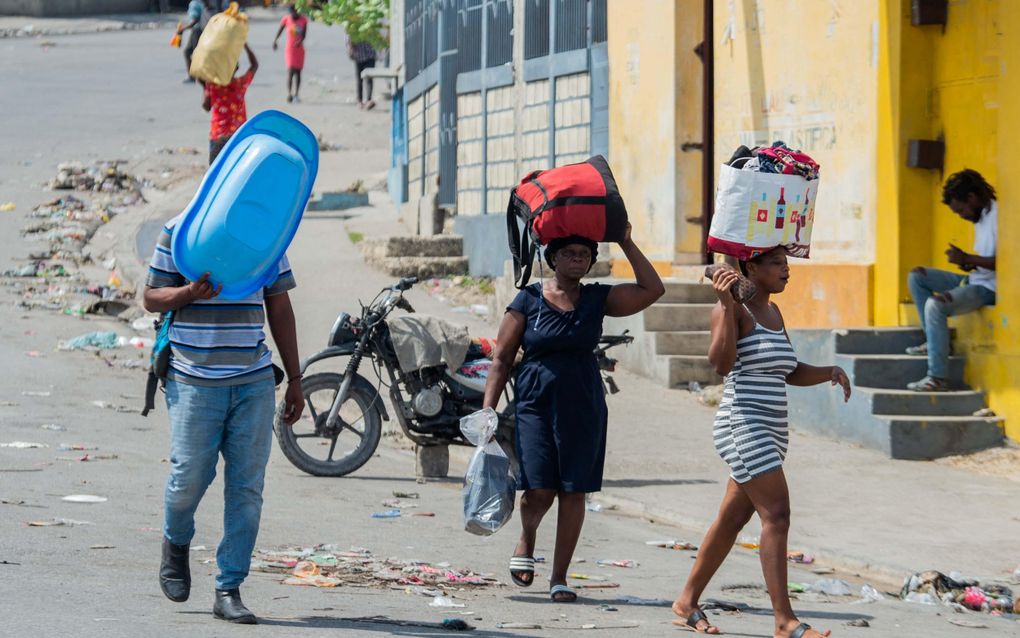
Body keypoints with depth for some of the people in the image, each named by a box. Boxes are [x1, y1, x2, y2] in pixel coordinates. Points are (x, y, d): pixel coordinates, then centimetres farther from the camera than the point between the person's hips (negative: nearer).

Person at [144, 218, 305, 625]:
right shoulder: (178, 231, -1)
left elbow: (279, 308, 14)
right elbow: (151, 299, 3)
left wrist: (295, 379, 13)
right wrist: (188, 293, -19)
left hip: (254, 382, 3)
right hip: (195, 381, -3)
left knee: (246, 486, -1)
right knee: (190, 474, 0)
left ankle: (229, 591, 5)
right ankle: (176, 544, 33)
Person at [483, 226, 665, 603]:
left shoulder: (597, 299, 7)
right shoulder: (529, 300, 2)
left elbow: (652, 290, -3)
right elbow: (502, 359, 3)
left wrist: (626, 243, -4)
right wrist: (488, 409, -5)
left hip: (583, 408, 2)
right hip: (536, 405, -2)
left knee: (573, 492, 1)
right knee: (540, 490, -11)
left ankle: (559, 577, 11)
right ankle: (526, 539, 23)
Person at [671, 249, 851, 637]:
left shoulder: (773, 312, 17)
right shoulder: (733, 309, -9)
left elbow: (790, 373, 23)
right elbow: (721, 363, -23)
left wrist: (829, 372, 6)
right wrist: (727, 305, -30)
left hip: (772, 431, 9)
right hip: (743, 426, -9)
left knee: (733, 518, 13)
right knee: (776, 514, -16)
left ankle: (687, 603, 24)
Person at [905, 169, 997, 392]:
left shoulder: (997, 215, -15)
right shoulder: (980, 218, 17)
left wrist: (967, 259, -22)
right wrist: (968, 263, 2)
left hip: (990, 288, -11)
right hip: (974, 281, 11)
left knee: (935, 304, -30)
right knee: (916, 276, 10)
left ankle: (938, 378, -30)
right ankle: (932, 340, 4)